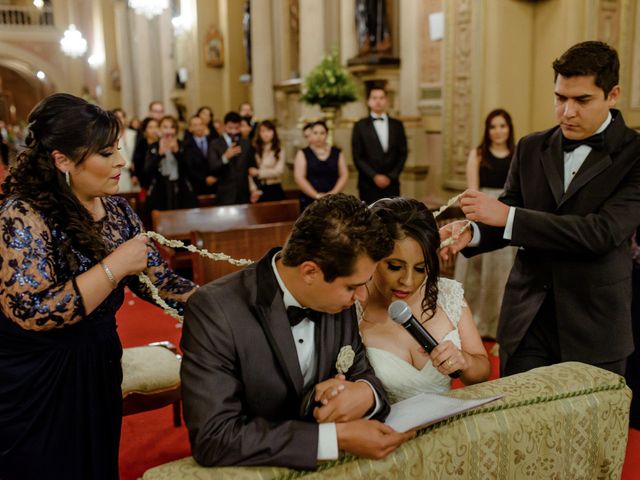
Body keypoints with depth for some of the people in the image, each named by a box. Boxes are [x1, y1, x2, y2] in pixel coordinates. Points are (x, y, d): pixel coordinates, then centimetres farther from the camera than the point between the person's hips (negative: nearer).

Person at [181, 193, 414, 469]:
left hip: (329, 466, 4)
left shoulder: (338, 300, -5)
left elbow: (362, 373, 6)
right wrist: (337, 437, -26)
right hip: (254, 471, -4)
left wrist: (366, 393, -17)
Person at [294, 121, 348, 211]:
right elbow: (299, 178, -4)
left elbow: (344, 175, 6)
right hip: (310, 201, -1)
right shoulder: (303, 154, 5)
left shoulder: (337, 153, 11)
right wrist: (316, 195, -13)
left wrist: (333, 193, -9)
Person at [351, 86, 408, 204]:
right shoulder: (360, 126, 3)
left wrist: (391, 176, -3)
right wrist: (374, 176, -10)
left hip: (392, 184, 2)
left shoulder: (397, 125, 11)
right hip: (368, 185, -2)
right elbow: (358, 157, -1)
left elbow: (402, 154, 8)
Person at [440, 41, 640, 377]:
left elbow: (604, 231, -20)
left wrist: (508, 215, -24)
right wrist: (472, 232, -14)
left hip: (593, 324, -3)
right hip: (526, 320, 3)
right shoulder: (531, 148, 6)